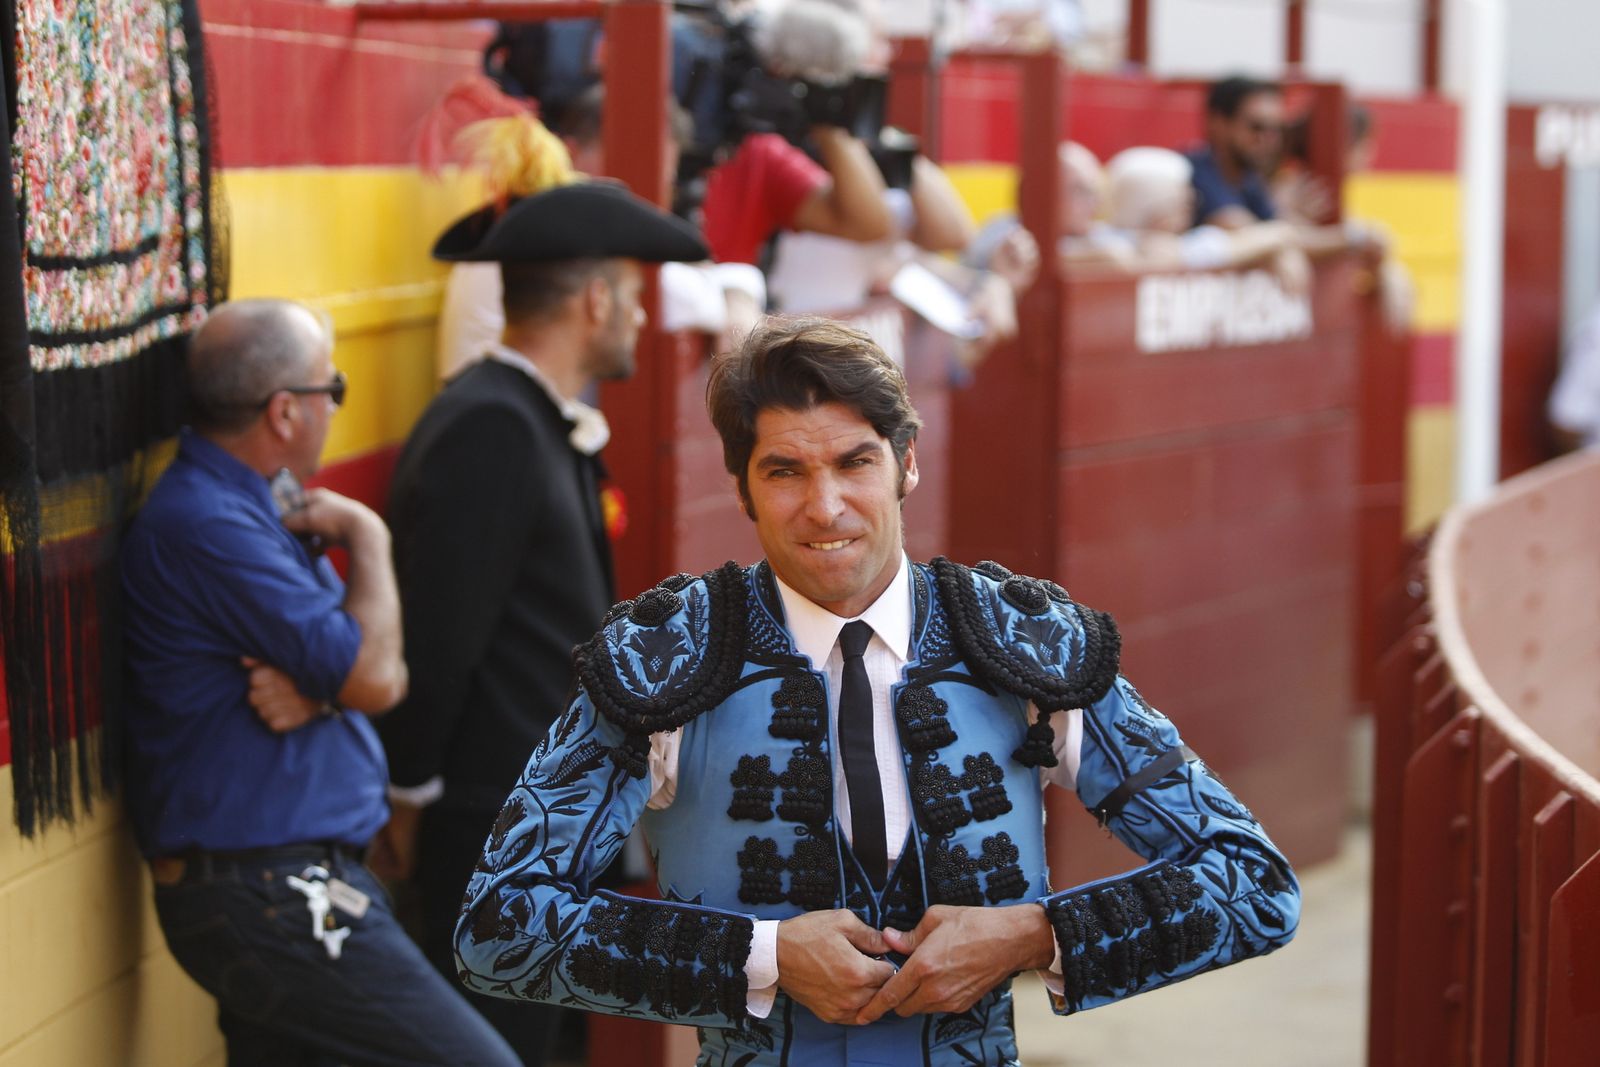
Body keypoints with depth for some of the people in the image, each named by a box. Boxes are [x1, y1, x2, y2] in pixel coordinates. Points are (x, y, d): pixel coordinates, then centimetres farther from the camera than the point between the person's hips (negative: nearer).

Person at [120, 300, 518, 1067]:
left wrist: (318, 688, -11)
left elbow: (376, 673, 12)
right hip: (272, 903, -10)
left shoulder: (251, 508, 15)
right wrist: (366, 537, -2)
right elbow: (375, 677, -17)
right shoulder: (205, 526, -17)